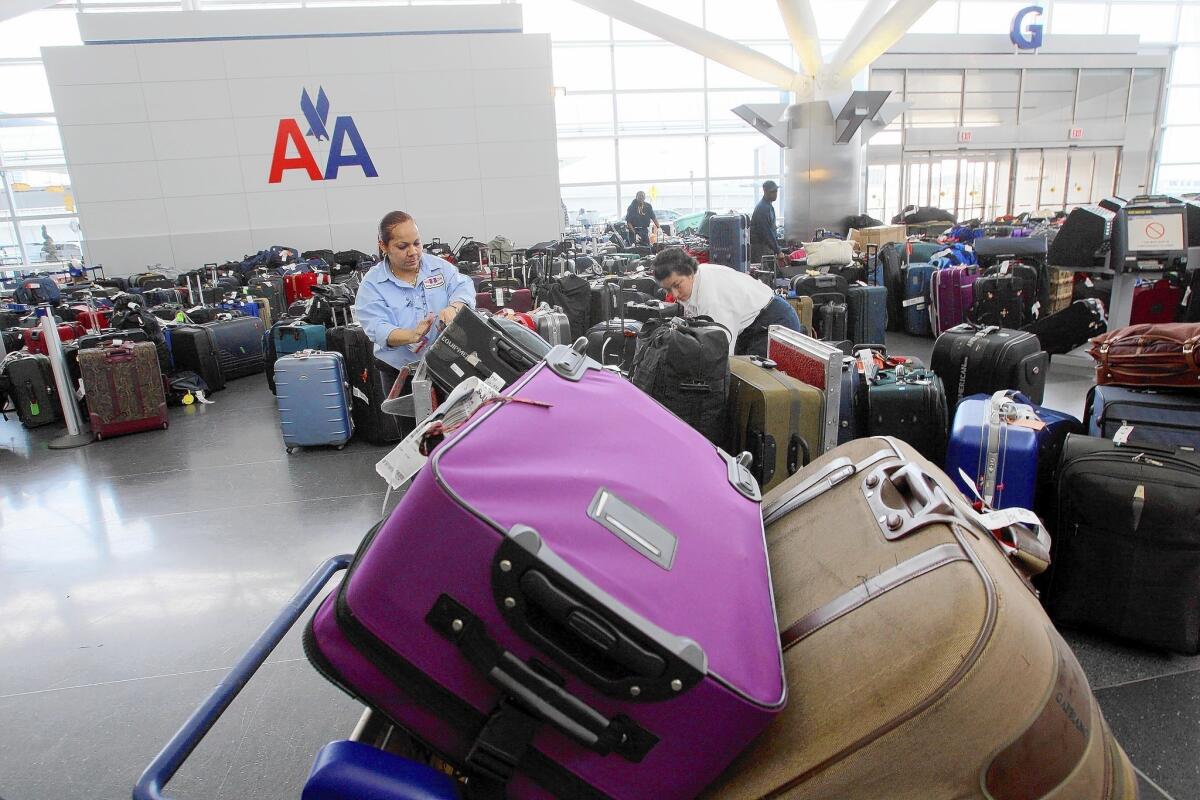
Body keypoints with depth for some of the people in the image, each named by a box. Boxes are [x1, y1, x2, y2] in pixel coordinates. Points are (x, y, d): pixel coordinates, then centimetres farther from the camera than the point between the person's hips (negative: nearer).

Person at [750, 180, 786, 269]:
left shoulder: (769, 206, 15)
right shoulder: (762, 208, -17)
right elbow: (766, 232, -21)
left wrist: (778, 249, 17)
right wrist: (778, 251, -19)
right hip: (759, 247, -10)